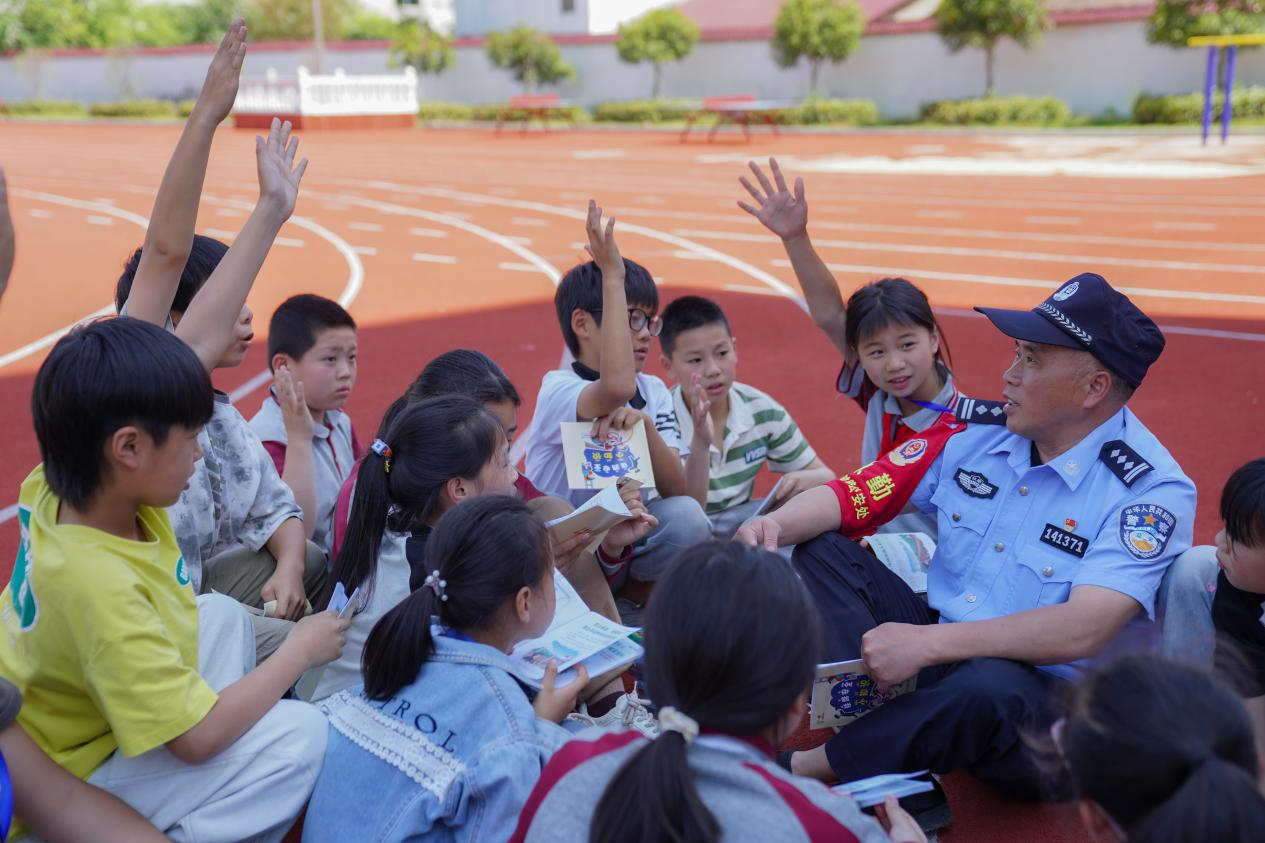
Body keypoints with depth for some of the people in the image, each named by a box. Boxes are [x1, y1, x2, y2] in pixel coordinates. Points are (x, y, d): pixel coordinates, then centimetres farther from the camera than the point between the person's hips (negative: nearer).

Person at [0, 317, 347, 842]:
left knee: (224, 614, 19)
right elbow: (198, 739, -31)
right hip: (74, 783, -9)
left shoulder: (54, 489, -16)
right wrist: (300, 649, -18)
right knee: (303, 735, -18)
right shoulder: (95, 582, -38)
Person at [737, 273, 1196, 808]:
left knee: (992, 685, -40)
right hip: (932, 654, 6)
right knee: (820, 551, -5)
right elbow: (854, 494, 2)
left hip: (1043, 700, -6)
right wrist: (773, 526, -19)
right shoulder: (983, 431, 1)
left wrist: (927, 643, -34)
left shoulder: (1152, 490, -17)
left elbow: (1083, 630, -30)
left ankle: (797, 770, -22)